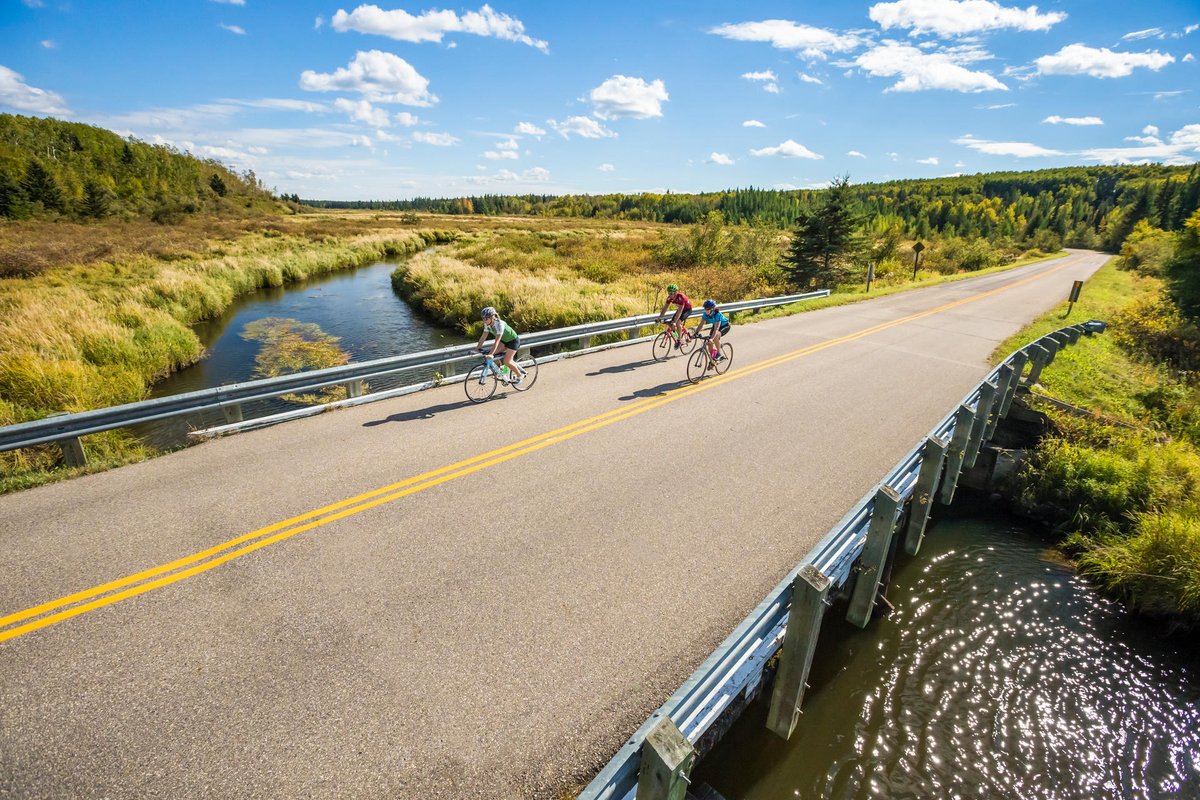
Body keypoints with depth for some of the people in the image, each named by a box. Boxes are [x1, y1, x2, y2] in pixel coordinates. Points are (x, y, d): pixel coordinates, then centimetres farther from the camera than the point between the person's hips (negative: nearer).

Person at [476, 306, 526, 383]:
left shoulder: (499, 324, -34)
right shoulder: (487, 324, -13)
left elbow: (497, 341, -40)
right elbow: (483, 336, -9)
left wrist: (491, 354, -47)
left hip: (513, 340, -8)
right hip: (504, 340, 8)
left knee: (506, 361, -15)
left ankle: (520, 375, 8)